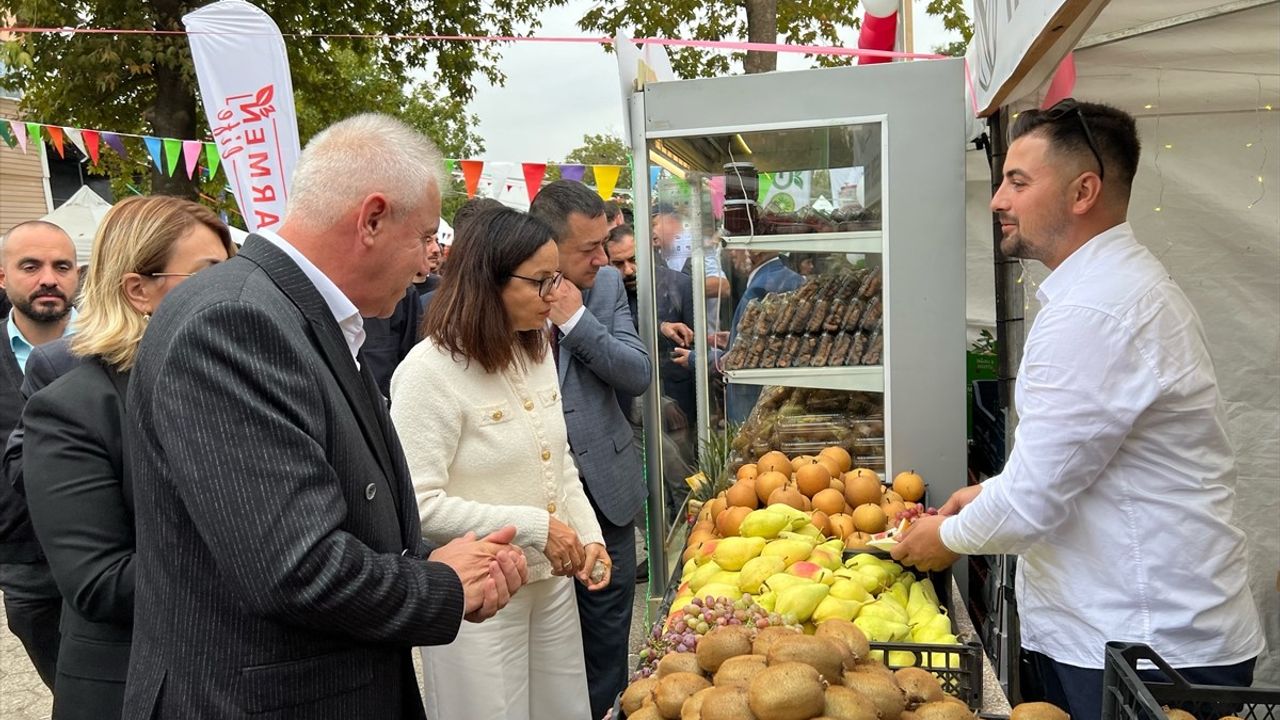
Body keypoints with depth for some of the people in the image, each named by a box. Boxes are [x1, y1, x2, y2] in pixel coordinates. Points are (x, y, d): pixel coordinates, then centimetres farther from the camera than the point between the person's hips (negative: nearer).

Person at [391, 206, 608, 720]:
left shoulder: (538, 350, 5)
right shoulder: (430, 370, -19)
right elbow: (420, 505, -22)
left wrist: (589, 534, -1)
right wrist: (535, 527, -20)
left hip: (553, 579, 7)